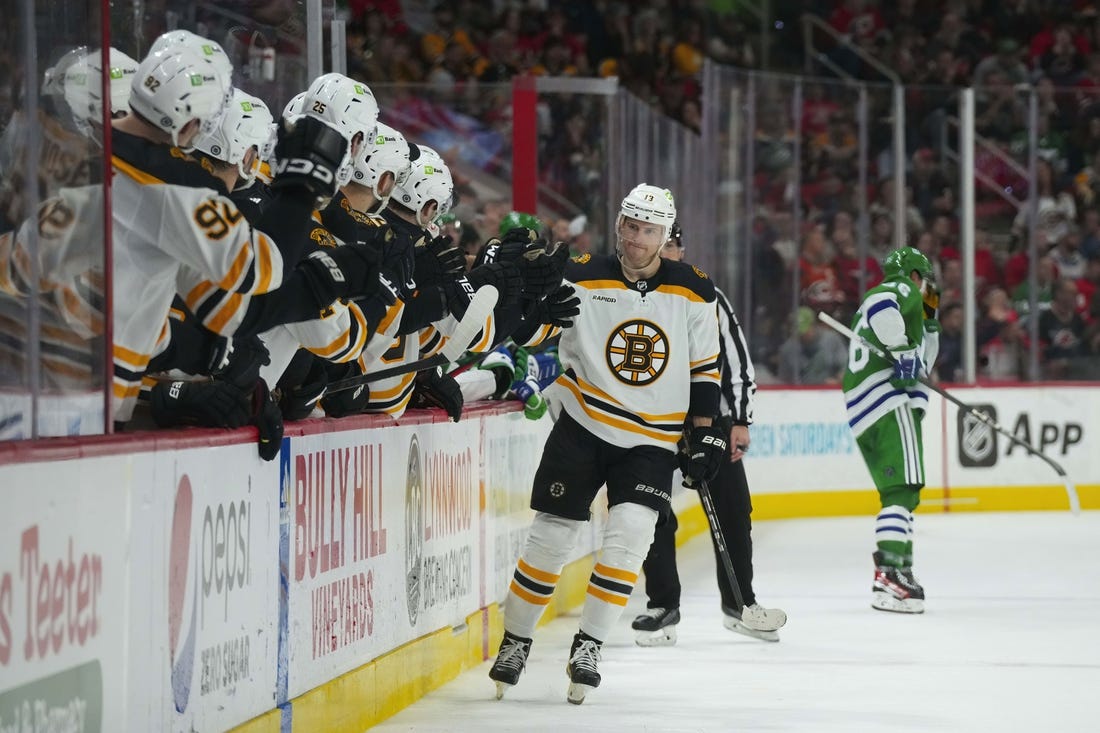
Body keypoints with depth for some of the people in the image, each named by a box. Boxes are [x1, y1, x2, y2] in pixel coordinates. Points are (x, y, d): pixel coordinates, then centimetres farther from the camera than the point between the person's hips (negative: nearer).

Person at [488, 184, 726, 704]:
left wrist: (705, 434, 4)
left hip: (651, 441, 1)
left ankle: (587, 647, -5)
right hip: (581, 426, -1)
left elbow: (704, 367, 7)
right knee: (551, 538, 0)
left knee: (629, 535, -16)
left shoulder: (693, 293, -1)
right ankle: (515, 641, 18)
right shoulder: (582, 280, -7)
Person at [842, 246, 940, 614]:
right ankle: (889, 576, -28)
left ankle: (901, 570, 23)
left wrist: (929, 324, 29)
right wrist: (902, 348, -16)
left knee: (898, 492, 17)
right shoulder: (902, 290, 2)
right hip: (889, 403, -10)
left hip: (864, 412, 10)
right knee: (902, 489, -17)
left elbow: (919, 363, 35)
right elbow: (881, 309, -22)